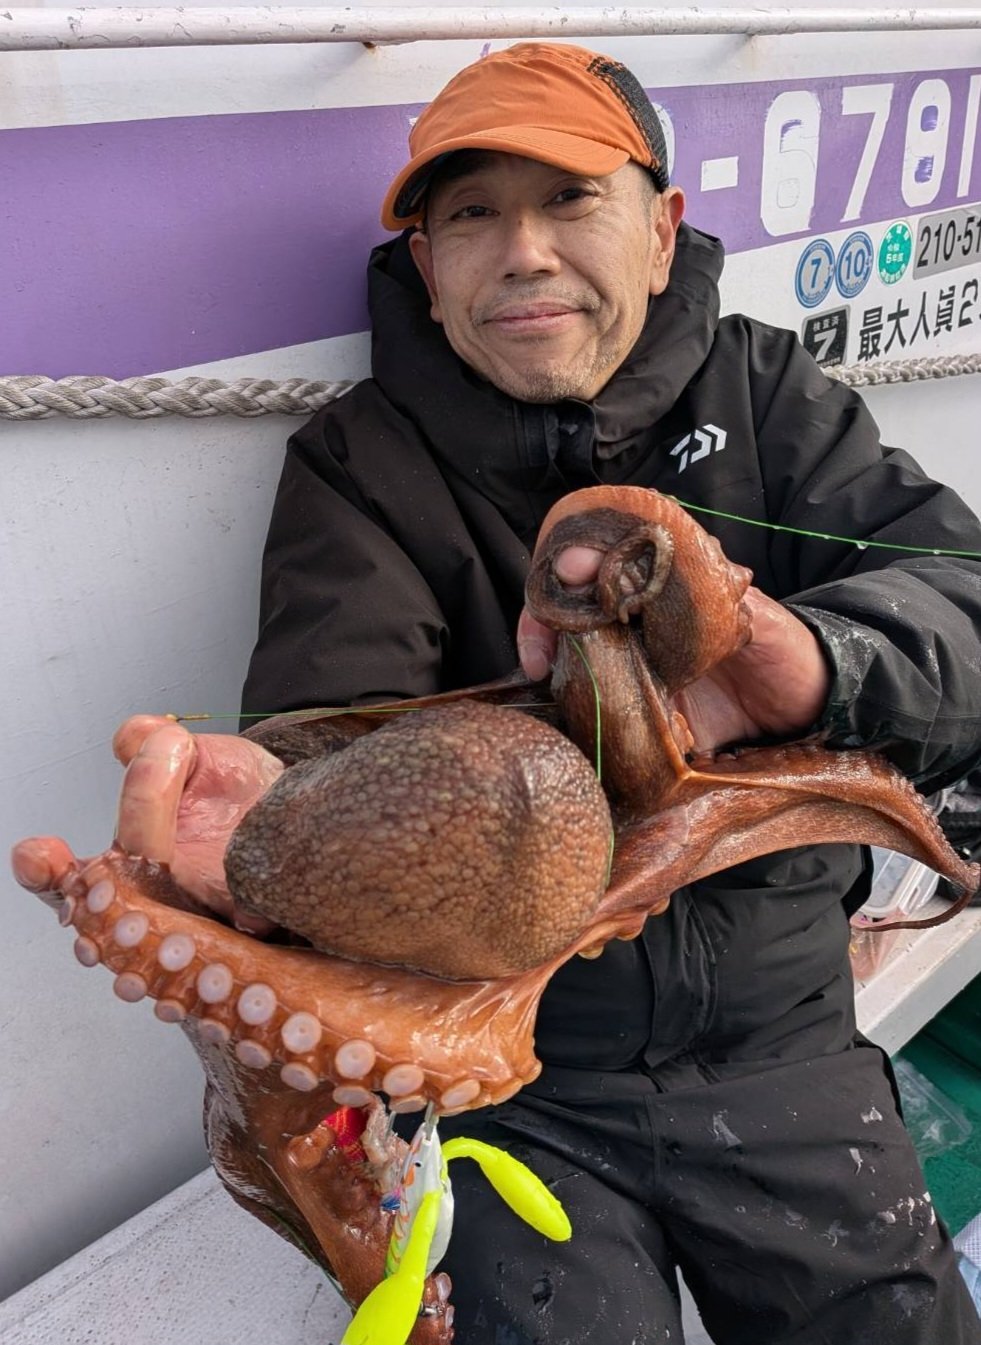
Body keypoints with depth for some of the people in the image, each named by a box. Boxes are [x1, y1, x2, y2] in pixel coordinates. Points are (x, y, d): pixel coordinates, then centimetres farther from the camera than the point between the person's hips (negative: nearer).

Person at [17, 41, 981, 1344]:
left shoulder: (767, 395, 0)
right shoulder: (361, 465, -6)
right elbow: (339, 722, -21)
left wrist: (802, 662, -37)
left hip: (783, 1040, 3)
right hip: (506, 1073, -2)